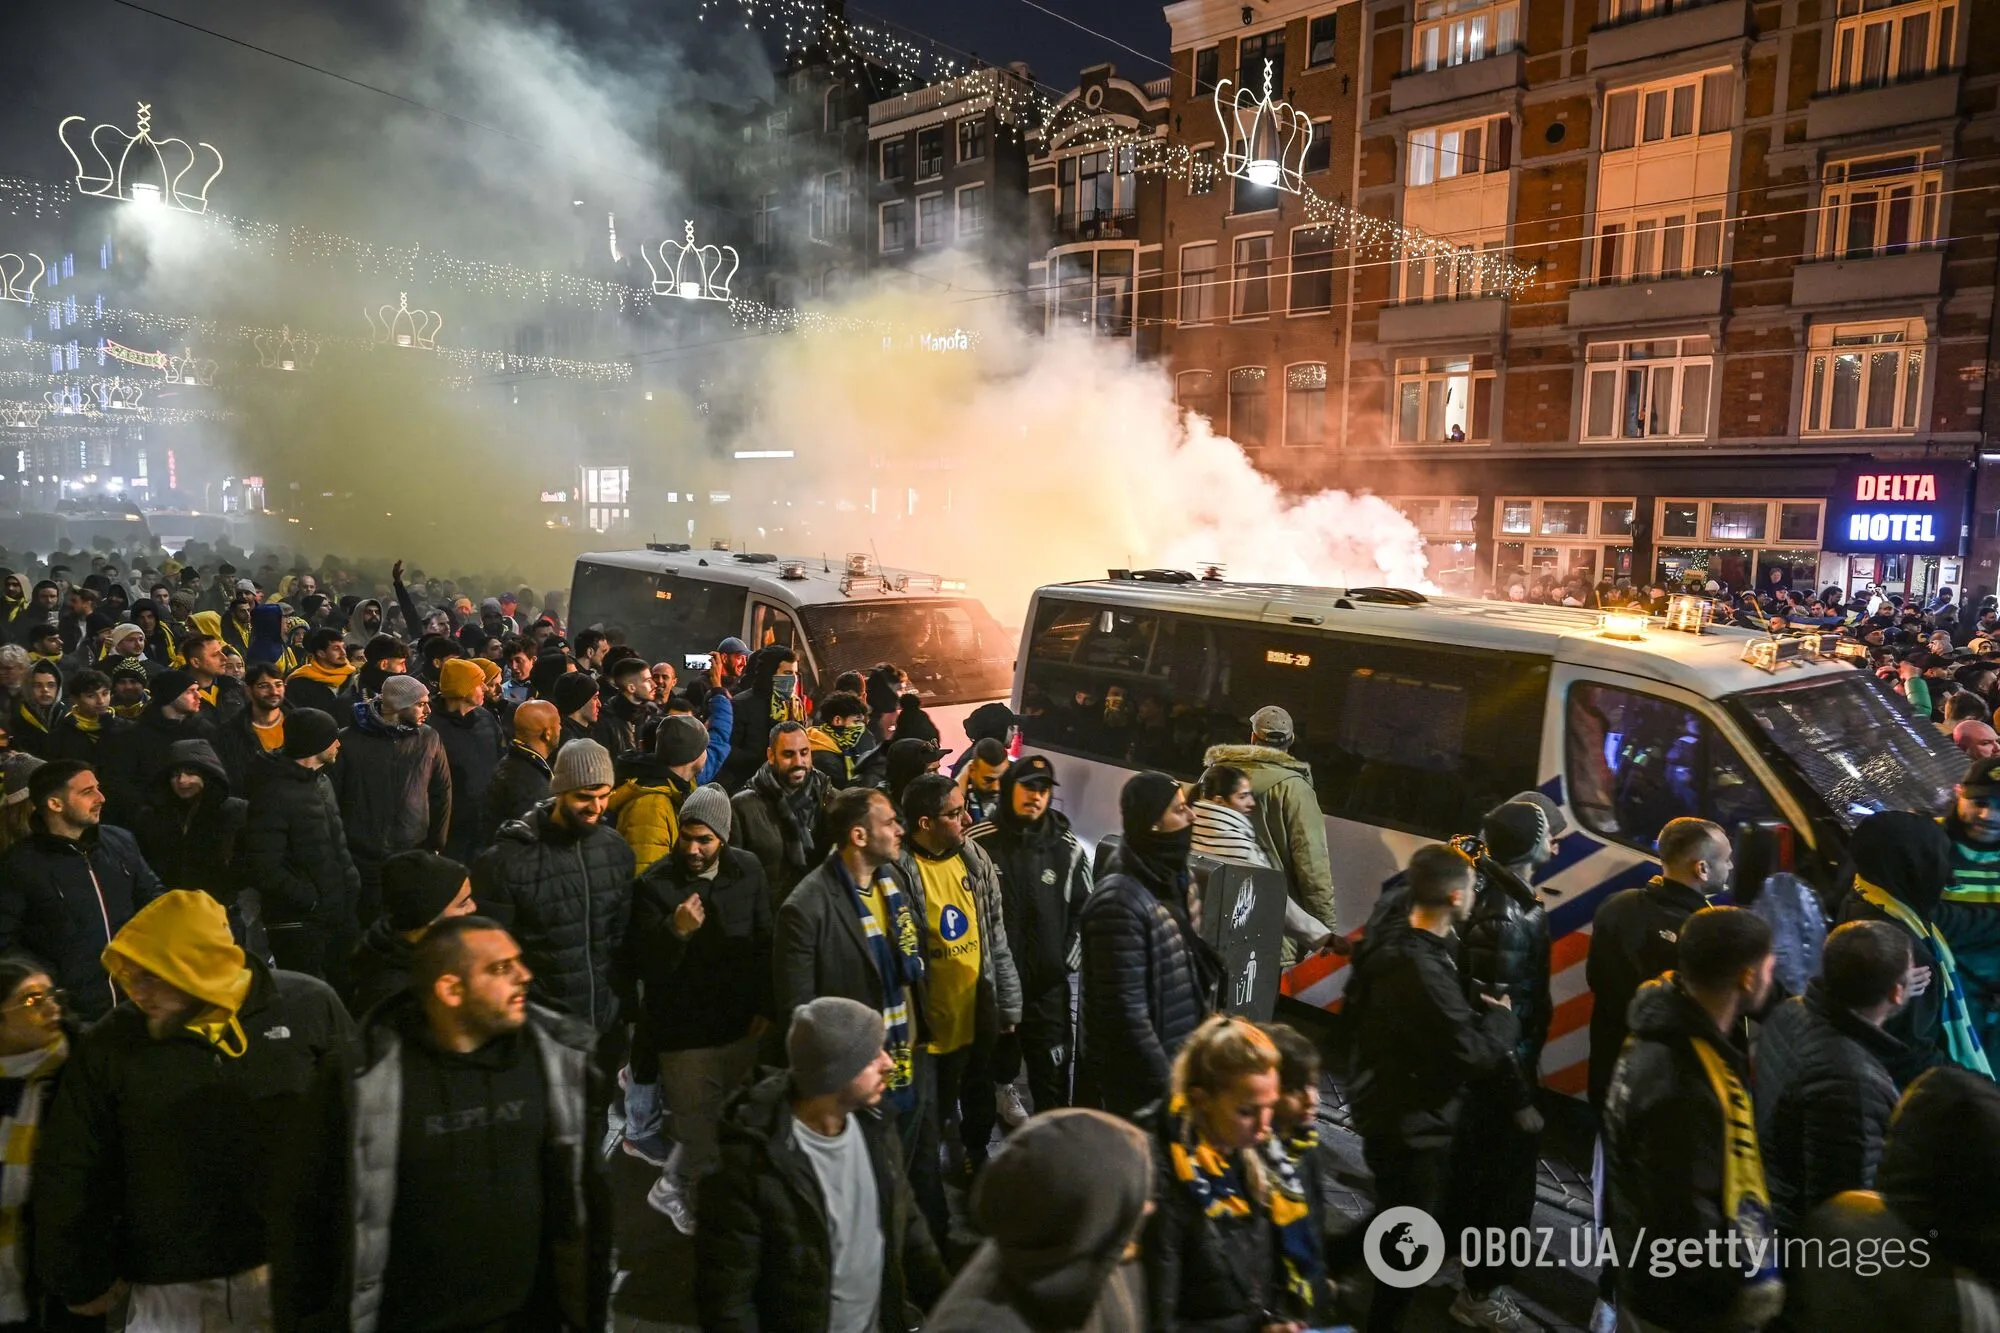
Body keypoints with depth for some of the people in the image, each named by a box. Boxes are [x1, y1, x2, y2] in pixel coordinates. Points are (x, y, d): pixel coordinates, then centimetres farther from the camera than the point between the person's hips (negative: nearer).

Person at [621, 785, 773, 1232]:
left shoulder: (748, 871, -2)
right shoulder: (655, 884, -13)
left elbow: (766, 942, 8)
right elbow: (639, 964, -14)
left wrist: (765, 1006, 5)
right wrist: (675, 931, -31)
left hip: (740, 1024, 4)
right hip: (683, 1030, -4)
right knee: (701, 1132, 0)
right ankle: (672, 1189, 30)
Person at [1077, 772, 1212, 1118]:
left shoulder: (1165, 883, 6)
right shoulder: (1120, 901, -22)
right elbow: (1126, 1011, -24)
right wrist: (1164, 1085, -19)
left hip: (1173, 1066, 8)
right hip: (1138, 1084, -8)